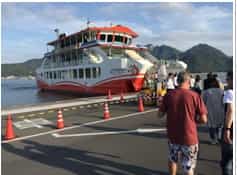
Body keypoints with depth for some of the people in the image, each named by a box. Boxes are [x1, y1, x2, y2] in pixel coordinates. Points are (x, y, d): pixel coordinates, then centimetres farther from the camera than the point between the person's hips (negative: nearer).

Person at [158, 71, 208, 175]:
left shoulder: (168, 95, -7)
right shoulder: (195, 96, -13)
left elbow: (160, 115, 0)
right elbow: (204, 119, -12)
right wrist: (193, 120, 7)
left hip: (172, 136, 3)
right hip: (189, 137, -2)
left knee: (172, 160, 27)